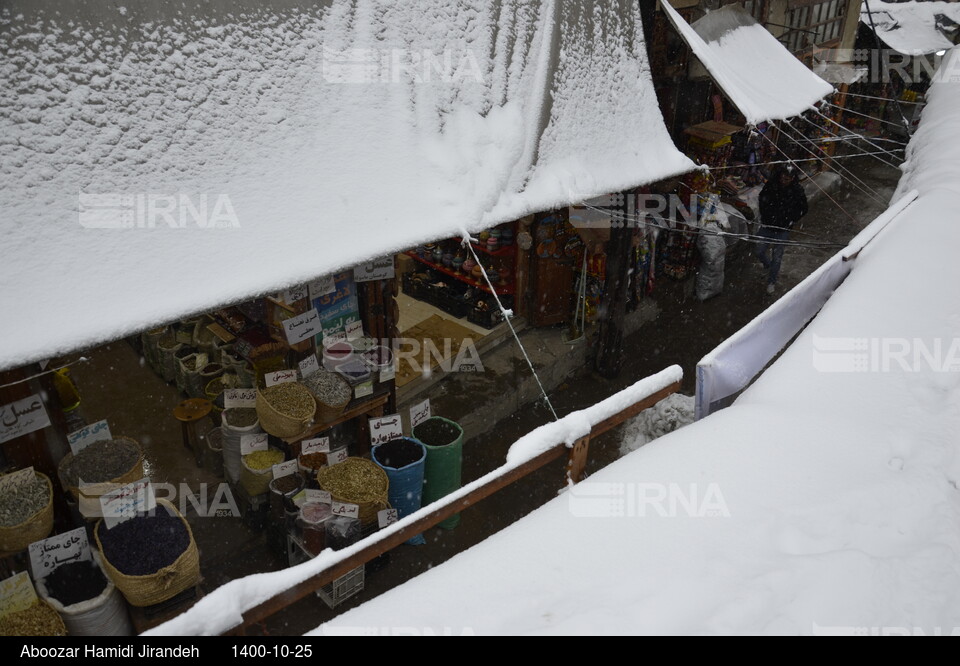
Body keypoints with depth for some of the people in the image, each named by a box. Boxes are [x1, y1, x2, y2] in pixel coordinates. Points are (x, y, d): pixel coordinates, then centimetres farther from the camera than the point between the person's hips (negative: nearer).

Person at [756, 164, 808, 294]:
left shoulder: (797, 190, -13)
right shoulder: (771, 184, -10)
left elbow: (803, 209, 3)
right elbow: (762, 198, 10)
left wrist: (791, 221, -5)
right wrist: (764, 216, 4)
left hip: (783, 230, -2)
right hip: (767, 226, 2)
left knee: (777, 257, 5)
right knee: (760, 252, 9)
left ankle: (771, 281, 24)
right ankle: (770, 267, 41)